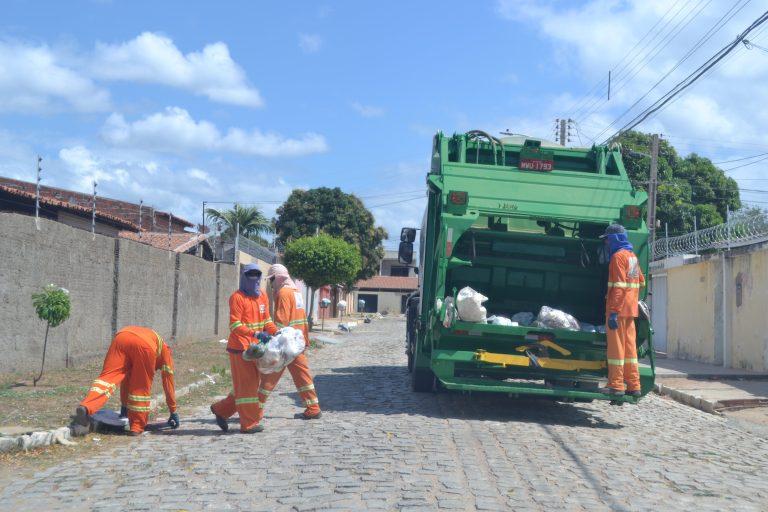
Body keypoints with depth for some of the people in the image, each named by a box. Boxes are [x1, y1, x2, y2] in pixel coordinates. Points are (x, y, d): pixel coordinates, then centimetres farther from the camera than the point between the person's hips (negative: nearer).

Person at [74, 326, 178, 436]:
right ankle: (137, 427, 13)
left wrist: (124, 405, 55)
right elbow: (169, 383, 35)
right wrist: (173, 412, 41)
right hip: (145, 345, -3)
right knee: (142, 388, 11)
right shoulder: (164, 350, 37)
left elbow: (126, 380, 49)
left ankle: (85, 407, -29)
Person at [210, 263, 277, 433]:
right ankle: (249, 423, 4)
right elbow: (234, 325, -19)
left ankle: (221, 410, 28)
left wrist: (276, 332, -2)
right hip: (240, 348, -8)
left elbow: (267, 321, 17)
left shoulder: (262, 296, 12)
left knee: (251, 384, 15)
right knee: (246, 385, -3)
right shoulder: (237, 297, -11)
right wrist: (255, 334, -29)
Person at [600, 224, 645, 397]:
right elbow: (641, 282, 23)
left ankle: (616, 385, -1)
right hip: (631, 309, 9)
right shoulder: (632, 256, 16)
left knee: (616, 346, -4)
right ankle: (633, 386, 15)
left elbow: (619, 287, -20)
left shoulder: (618, 256, -12)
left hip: (618, 310, -9)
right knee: (630, 347, 12)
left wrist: (613, 311, -22)